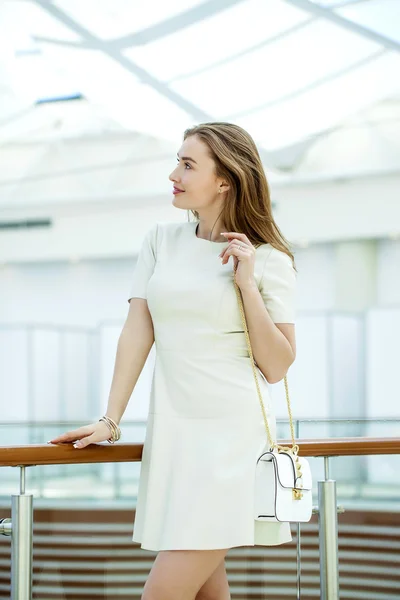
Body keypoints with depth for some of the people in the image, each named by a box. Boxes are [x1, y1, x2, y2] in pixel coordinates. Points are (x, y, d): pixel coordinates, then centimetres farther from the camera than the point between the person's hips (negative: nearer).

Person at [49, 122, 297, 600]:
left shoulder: (269, 260, -1)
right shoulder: (161, 240, 10)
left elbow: (276, 367, -4)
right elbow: (138, 332, 7)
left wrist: (248, 284, -11)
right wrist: (110, 421, 2)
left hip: (233, 436, -4)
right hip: (171, 433, 5)